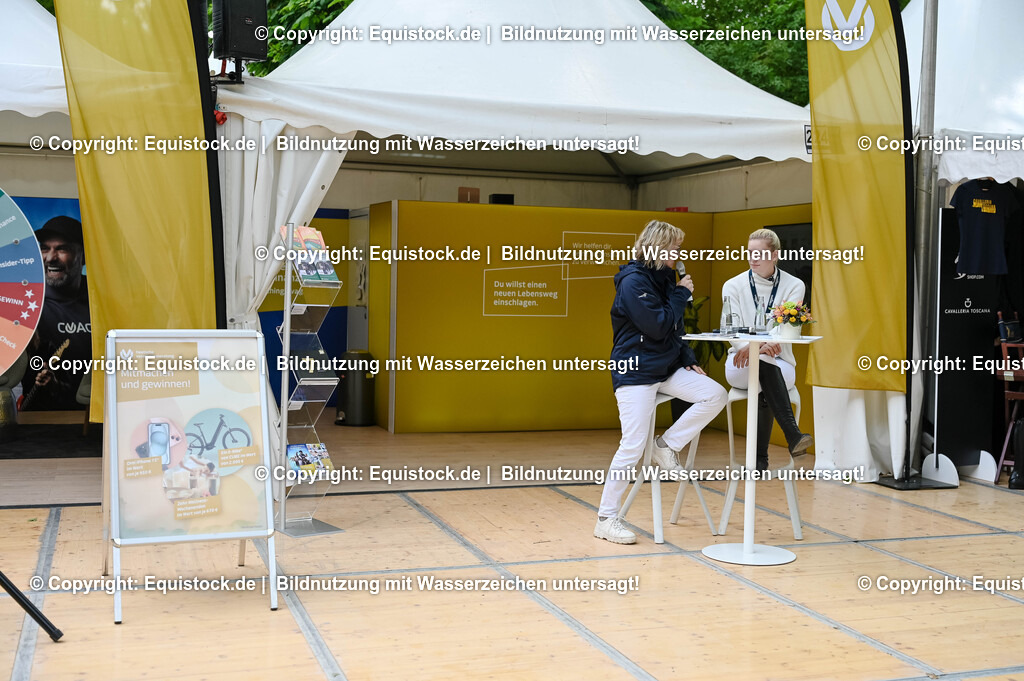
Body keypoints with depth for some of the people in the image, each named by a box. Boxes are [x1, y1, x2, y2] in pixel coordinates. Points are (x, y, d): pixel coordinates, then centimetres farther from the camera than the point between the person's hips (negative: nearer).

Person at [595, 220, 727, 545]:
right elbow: (658, 326, -20)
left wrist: (688, 361, 8)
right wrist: (682, 294, -9)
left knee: (715, 395, -9)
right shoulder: (634, 281, -14)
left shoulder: (663, 279, 13)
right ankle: (606, 519, 1)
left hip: (665, 368, 8)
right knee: (632, 445, -10)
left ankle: (667, 446, 5)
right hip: (636, 372, -8)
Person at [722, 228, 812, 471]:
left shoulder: (794, 286, 2)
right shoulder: (733, 286, 4)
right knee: (764, 363, -37)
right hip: (741, 366, 0)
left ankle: (760, 459, -27)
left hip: (779, 364, 0)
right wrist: (760, 347, -31)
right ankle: (793, 435, -44)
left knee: (765, 393, -36)